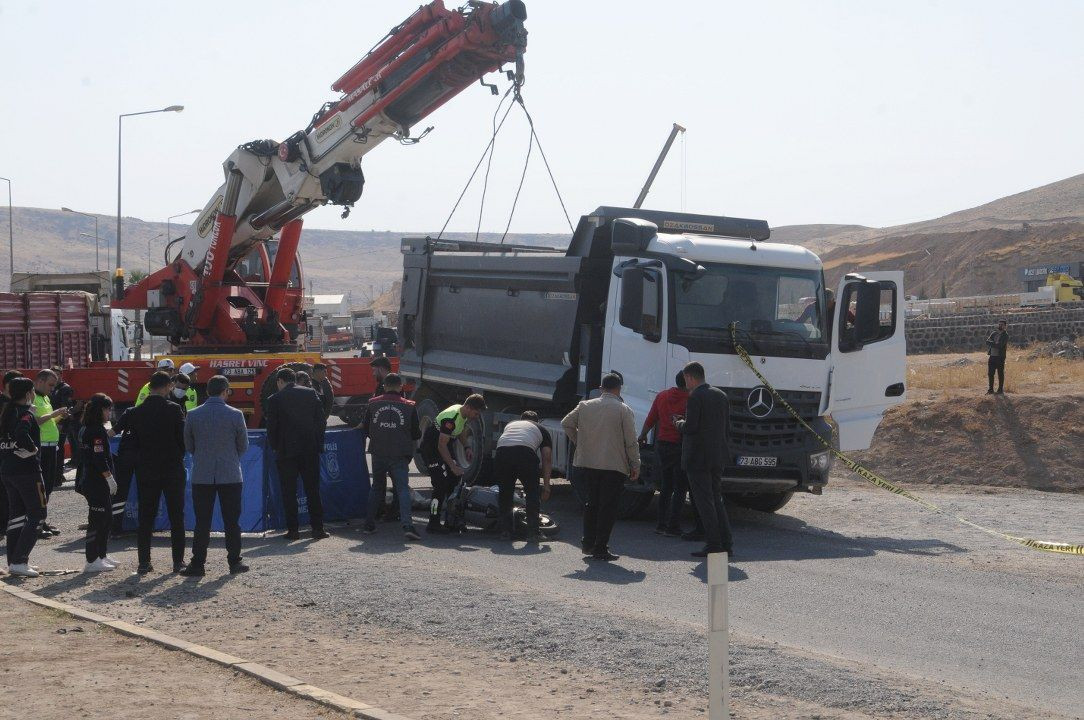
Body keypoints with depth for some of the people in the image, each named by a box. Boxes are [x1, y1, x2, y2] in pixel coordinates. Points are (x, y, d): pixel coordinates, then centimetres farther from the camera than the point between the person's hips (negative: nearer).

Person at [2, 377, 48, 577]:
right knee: (37, 515, -3)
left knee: (16, 514, 15)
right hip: (27, 470, -9)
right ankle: (19, 561, -10)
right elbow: (22, 434, -33)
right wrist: (32, 448, -18)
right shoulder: (26, 413, -14)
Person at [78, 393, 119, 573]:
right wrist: (110, 478, -16)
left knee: (106, 518, 17)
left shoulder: (85, 429, 14)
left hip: (89, 480, 10)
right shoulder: (98, 431, -16)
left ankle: (102, 555, 23)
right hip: (97, 482, -10)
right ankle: (92, 561, -5)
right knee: (97, 520, -7)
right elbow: (100, 459, -21)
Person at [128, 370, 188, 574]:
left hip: (145, 471, 3)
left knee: (146, 517, 7)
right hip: (172, 469, -3)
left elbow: (134, 441, 5)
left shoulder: (137, 412, 0)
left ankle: (144, 562, 5)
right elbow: (184, 438, -7)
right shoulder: (173, 409, -11)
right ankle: (178, 561, 7)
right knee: (176, 517, 6)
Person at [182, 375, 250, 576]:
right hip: (230, 475, -1)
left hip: (202, 475, 1)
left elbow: (188, 446, 6)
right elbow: (243, 446, 2)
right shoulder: (235, 415, -8)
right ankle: (234, 561, 12)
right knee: (232, 521, 8)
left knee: (202, 522, 5)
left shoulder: (193, 415, -4)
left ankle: (198, 564, 5)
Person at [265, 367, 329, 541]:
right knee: (313, 490, 8)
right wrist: (318, 443, 11)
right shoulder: (311, 393, 4)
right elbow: (321, 421, 3)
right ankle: (318, 528, 8)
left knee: (289, 492, 5)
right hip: (311, 450, 3)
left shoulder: (275, 399, -4)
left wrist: (275, 447, 11)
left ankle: (293, 529, 5)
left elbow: (272, 428, -3)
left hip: (287, 451, -3)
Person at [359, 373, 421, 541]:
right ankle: (407, 525, -22)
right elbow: (416, 434, 1)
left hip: (378, 453, 3)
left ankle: (369, 524, 22)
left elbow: (365, 429, 9)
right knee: (402, 488, -6)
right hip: (399, 456, -3)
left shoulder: (373, 404, 3)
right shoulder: (409, 406, -3)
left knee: (376, 488, 19)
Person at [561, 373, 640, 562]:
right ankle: (600, 549, -1)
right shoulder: (624, 410, -6)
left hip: (587, 463, 4)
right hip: (614, 466, -4)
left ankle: (588, 543, 21)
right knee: (608, 506, 0)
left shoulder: (585, 406, 6)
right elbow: (631, 441, -6)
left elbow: (566, 423, 13)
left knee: (592, 502, 19)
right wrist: (635, 465, 1)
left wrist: (580, 442, 21)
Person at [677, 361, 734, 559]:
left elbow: (690, 427, -20)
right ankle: (726, 542, 13)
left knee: (704, 502, -3)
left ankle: (713, 544, -3)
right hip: (718, 456, 8)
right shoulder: (721, 395, 10)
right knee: (716, 500, 15)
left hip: (698, 457, -8)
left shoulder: (695, 397, -14)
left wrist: (680, 424, 3)